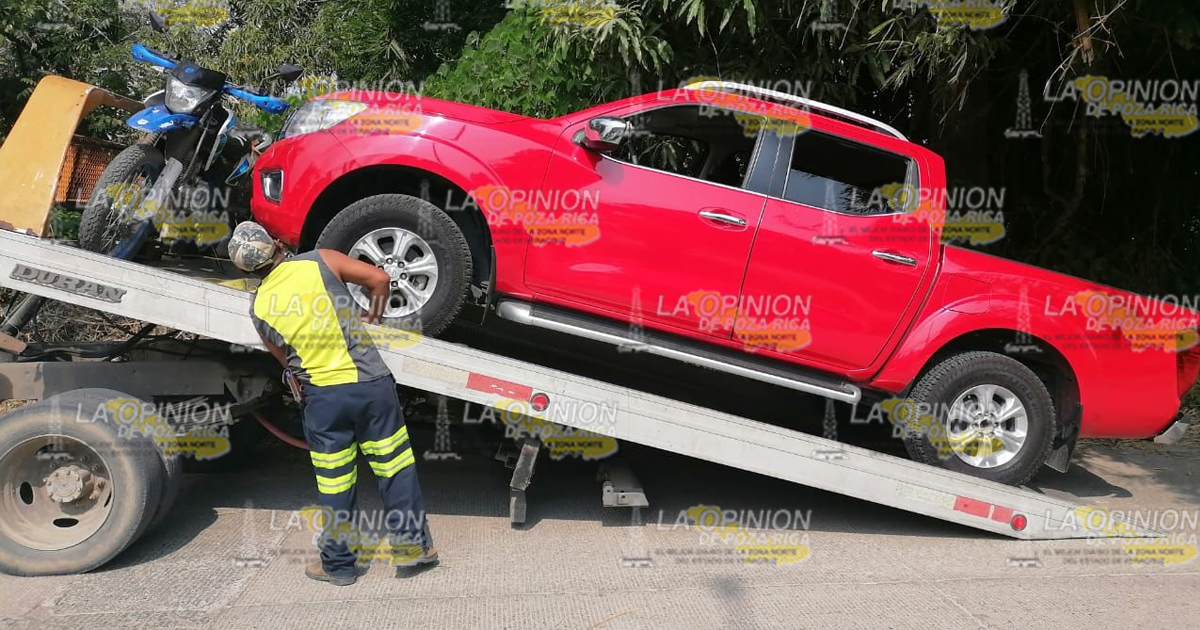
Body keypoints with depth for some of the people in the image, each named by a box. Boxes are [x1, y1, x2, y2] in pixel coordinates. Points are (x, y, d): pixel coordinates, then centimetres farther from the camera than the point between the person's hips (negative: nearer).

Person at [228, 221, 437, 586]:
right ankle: (412, 548, 19)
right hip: (371, 383, -1)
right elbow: (379, 279, -5)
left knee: (334, 485, 13)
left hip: (322, 397, 1)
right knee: (395, 468, 11)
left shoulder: (258, 308, 3)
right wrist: (372, 315, 12)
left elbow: (285, 359, 13)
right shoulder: (320, 262, -4)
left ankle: (339, 565, 25)